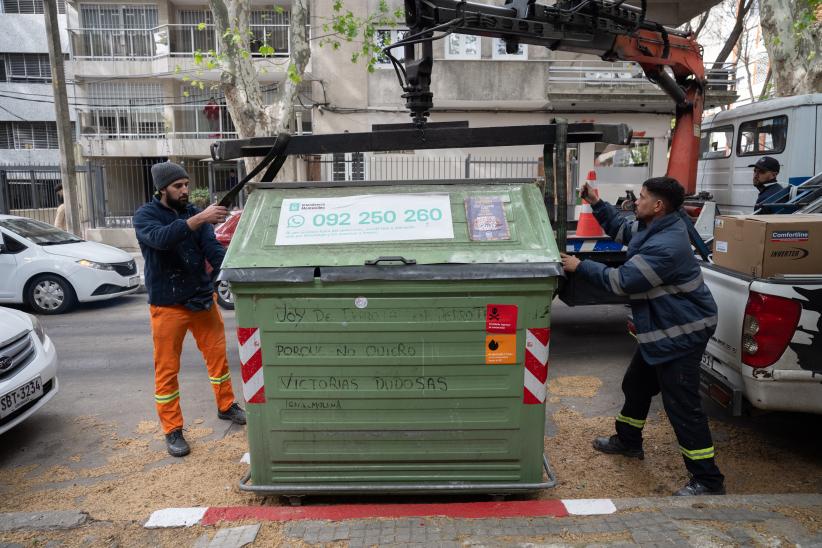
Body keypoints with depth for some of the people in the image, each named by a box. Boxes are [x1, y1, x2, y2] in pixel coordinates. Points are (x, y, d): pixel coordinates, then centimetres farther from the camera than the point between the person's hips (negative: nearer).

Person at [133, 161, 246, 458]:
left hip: (202, 298, 4)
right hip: (167, 305, -4)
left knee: (218, 354, 13)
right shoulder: (145, 215, -8)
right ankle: (172, 430, 18)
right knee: (167, 369, 4)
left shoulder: (194, 212, 3)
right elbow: (161, 238, -31)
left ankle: (226, 406, 34)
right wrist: (199, 219, -41)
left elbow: (212, 248, -10)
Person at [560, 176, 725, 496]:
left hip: (681, 332, -11)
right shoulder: (653, 228, 4)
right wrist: (597, 204, 14)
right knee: (636, 384, 22)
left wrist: (580, 266, -14)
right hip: (661, 329, 11)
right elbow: (621, 230, 24)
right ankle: (628, 441, 42)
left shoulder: (666, 247, -28)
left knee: (682, 405, -6)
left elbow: (621, 281, -25)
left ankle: (708, 480, 6)